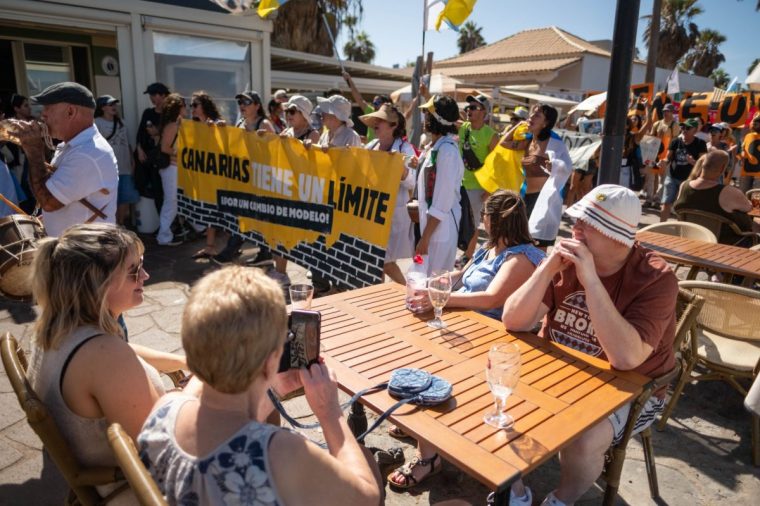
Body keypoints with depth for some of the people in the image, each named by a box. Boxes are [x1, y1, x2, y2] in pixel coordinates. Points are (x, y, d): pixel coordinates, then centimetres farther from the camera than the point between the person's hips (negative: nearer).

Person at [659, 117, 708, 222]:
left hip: (689, 179, -2)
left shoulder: (700, 144, -7)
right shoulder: (675, 141, -1)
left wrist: (693, 162, -32)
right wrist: (664, 162, -20)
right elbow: (669, 158, 3)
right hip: (672, 177, 2)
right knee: (666, 204, -2)